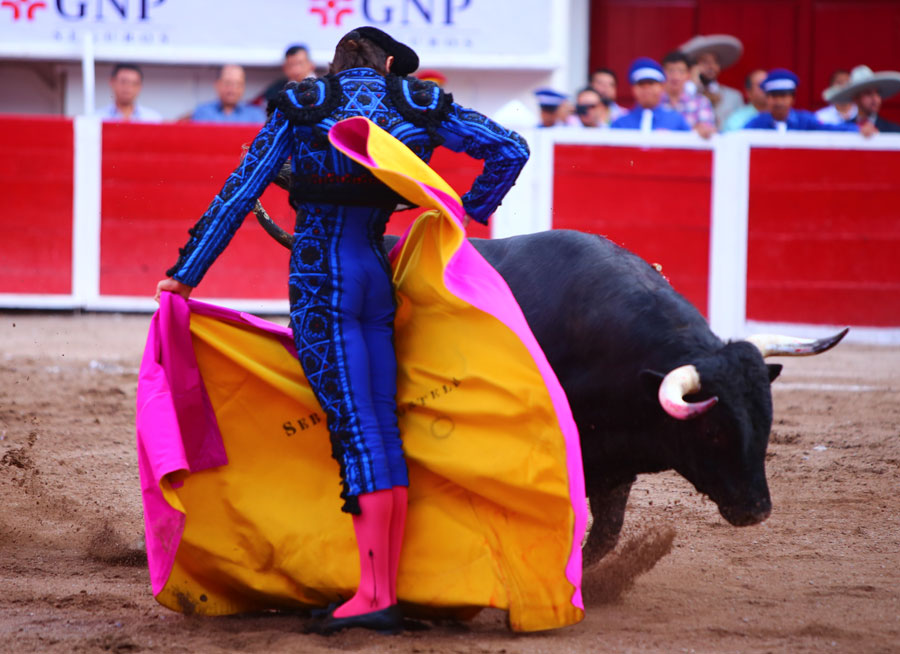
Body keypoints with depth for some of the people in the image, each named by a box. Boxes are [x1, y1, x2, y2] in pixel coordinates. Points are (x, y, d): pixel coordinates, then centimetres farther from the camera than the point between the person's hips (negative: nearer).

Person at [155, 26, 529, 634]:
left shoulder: (302, 107, 5)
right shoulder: (420, 105, 11)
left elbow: (239, 193, 4)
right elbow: (510, 149, 10)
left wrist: (186, 274, 7)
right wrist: (468, 216, 21)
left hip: (321, 276, -3)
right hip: (379, 273, 3)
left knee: (356, 429, -9)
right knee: (384, 428, 7)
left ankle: (373, 592, -15)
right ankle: (389, 592, 7)